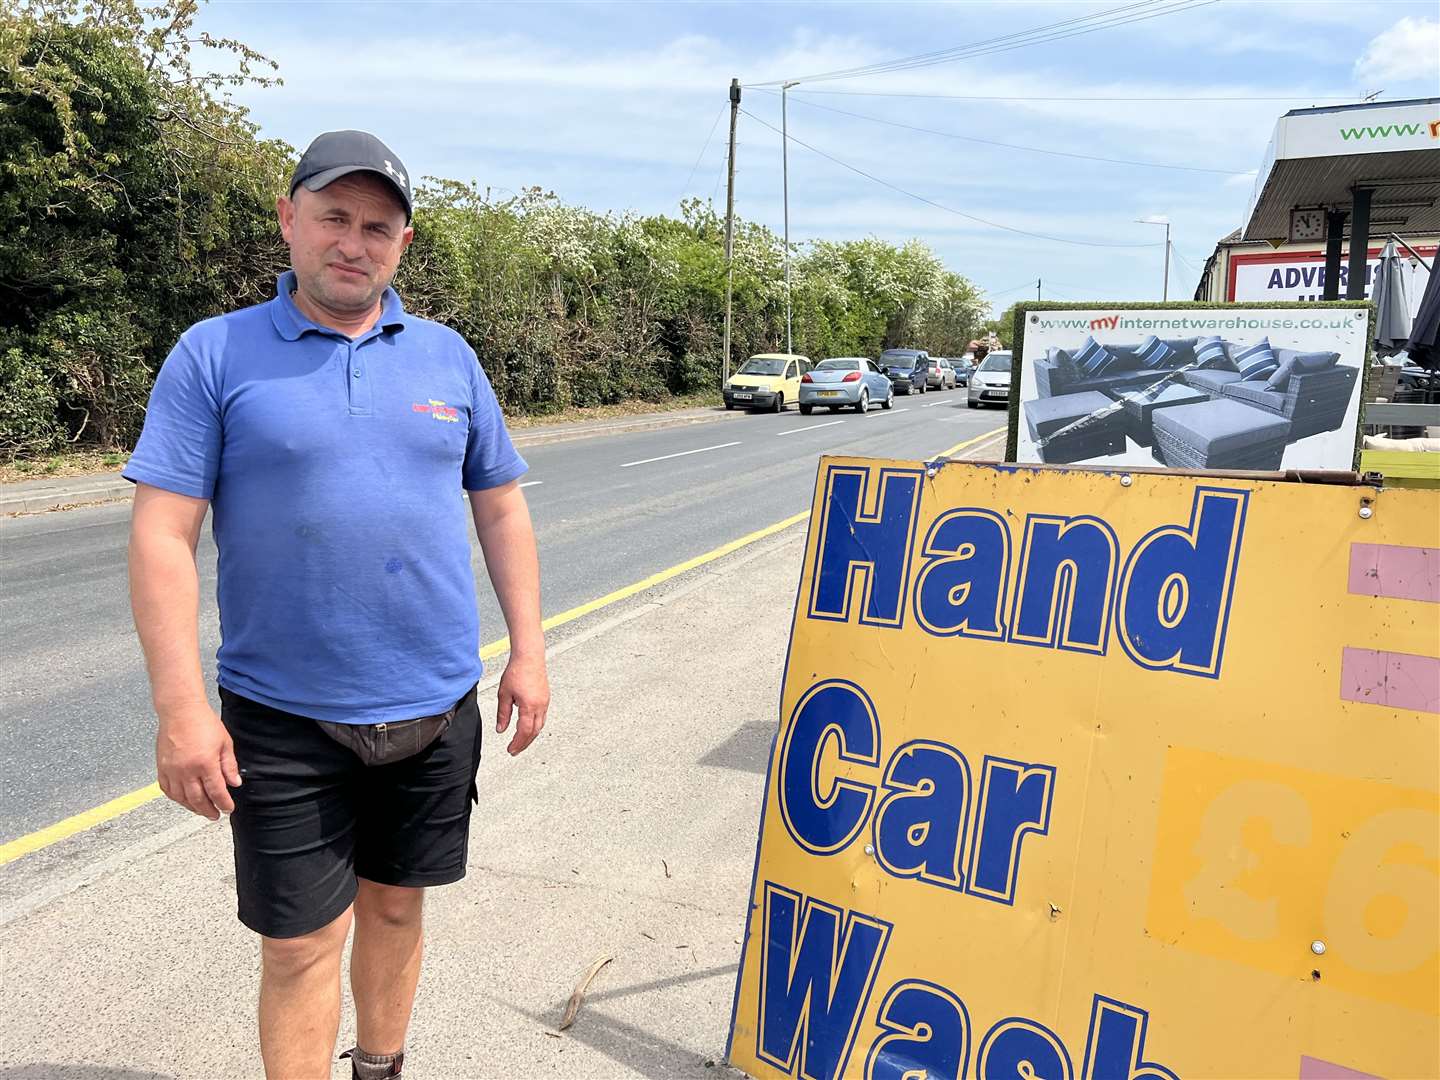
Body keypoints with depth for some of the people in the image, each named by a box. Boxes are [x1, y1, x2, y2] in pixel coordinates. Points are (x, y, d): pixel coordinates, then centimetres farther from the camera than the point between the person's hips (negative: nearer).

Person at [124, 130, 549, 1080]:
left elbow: (500, 507, 9)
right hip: (285, 719, -3)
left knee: (395, 906, 19)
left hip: (437, 709, 3)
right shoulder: (214, 355, -4)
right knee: (301, 945, 5)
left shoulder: (447, 356, 6)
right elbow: (162, 535, -8)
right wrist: (181, 706, -14)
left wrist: (528, 654, 5)